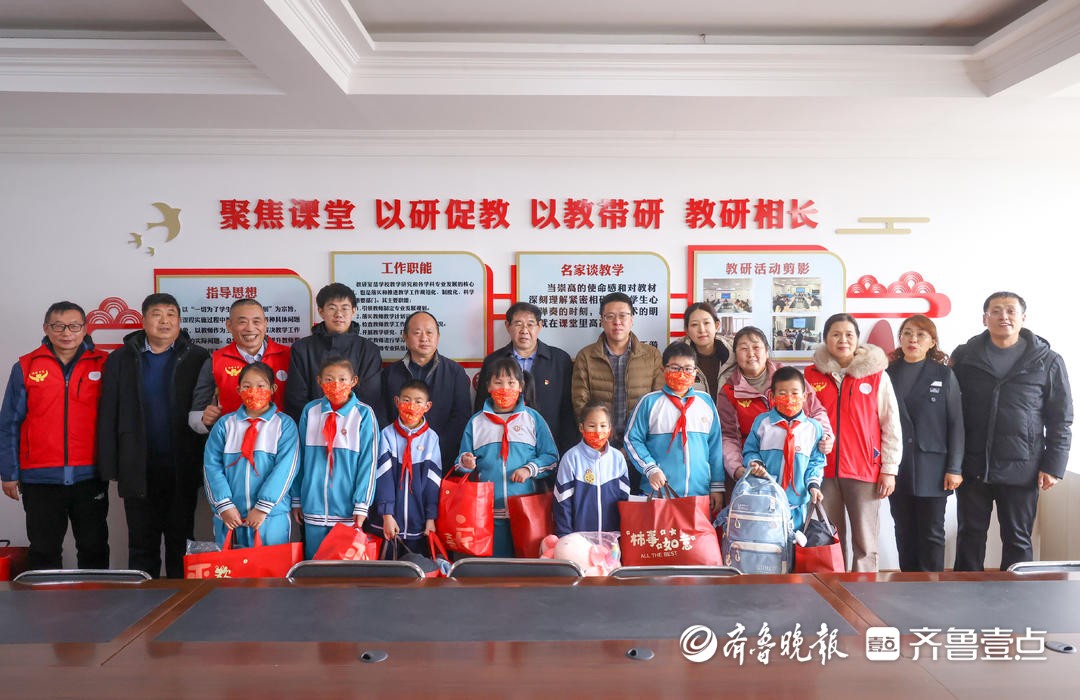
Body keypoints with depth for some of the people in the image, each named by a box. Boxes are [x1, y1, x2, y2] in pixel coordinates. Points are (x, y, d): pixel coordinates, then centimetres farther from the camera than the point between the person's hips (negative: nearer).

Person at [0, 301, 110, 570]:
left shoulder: (102, 365, 1)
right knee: (44, 553, 10)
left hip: (89, 477, 0)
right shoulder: (26, 367, 2)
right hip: (40, 478, 0)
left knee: (94, 550, 10)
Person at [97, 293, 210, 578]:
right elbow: (108, 416, 4)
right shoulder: (121, 359, 6)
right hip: (139, 470, 1)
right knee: (142, 545, 11)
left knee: (181, 543, 9)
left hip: (182, 469, -1)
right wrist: (109, 467, -3)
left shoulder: (197, 358, 1)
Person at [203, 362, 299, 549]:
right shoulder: (225, 424, 8)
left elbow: (285, 467, -8)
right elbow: (211, 465, 2)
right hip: (229, 518, 2)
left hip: (271, 518, -2)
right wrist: (224, 505, -8)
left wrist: (263, 507, -13)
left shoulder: (284, 424, 0)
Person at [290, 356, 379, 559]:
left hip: (348, 510, -2)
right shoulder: (310, 411, 2)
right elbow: (300, 458, 9)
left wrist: (361, 506, -8)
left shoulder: (364, 414, -5)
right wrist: (297, 499, 9)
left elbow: (368, 462, -5)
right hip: (313, 507, 2)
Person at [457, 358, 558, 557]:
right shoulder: (476, 422, 11)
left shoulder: (533, 418, 7)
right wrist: (466, 463, -10)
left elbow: (552, 457, 5)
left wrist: (530, 469, -11)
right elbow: (463, 463, 13)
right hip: (490, 513, 1)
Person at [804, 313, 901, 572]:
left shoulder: (876, 374, 2)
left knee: (865, 542, 3)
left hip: (865, 472, -1)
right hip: (824, 471, 1)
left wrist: (889, 470, 0)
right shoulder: (812, 375, 6)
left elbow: (891, 425, 3)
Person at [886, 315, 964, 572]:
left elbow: (956, 423, -1)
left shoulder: (944, 375, 2)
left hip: (932, 467, -2)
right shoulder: (889, 374, 7)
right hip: (897, 467, 2)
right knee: (904, 532, 9)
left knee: (932, 533, 3)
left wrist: (954, 468, -7)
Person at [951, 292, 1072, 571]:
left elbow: (1060, 420, 2)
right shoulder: (964, 356, 4)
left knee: (1017, 540, 8)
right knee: (970, 535, 9)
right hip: (972, 466, 1)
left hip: (1021, 470, -1)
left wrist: (1053, 465, -4)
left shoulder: (1047, 362, 1)